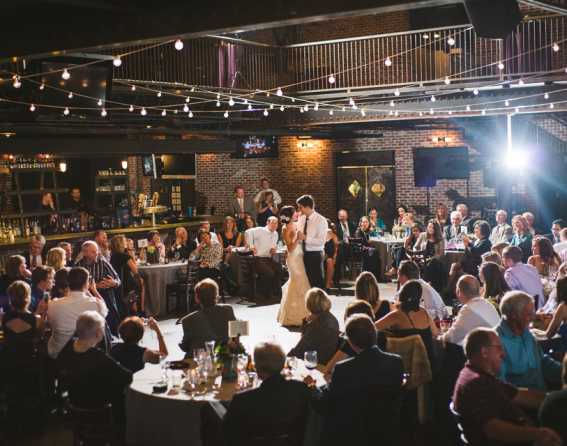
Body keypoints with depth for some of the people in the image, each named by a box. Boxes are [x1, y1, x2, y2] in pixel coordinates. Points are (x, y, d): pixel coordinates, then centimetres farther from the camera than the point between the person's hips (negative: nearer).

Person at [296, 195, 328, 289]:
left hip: (315, 255, -6)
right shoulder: (301, 219, 7)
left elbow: (321, 241, -20)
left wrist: (305, 237, -25)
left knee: (317, 282, 1)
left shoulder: (321, 220, -12)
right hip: (303, 254, 6)